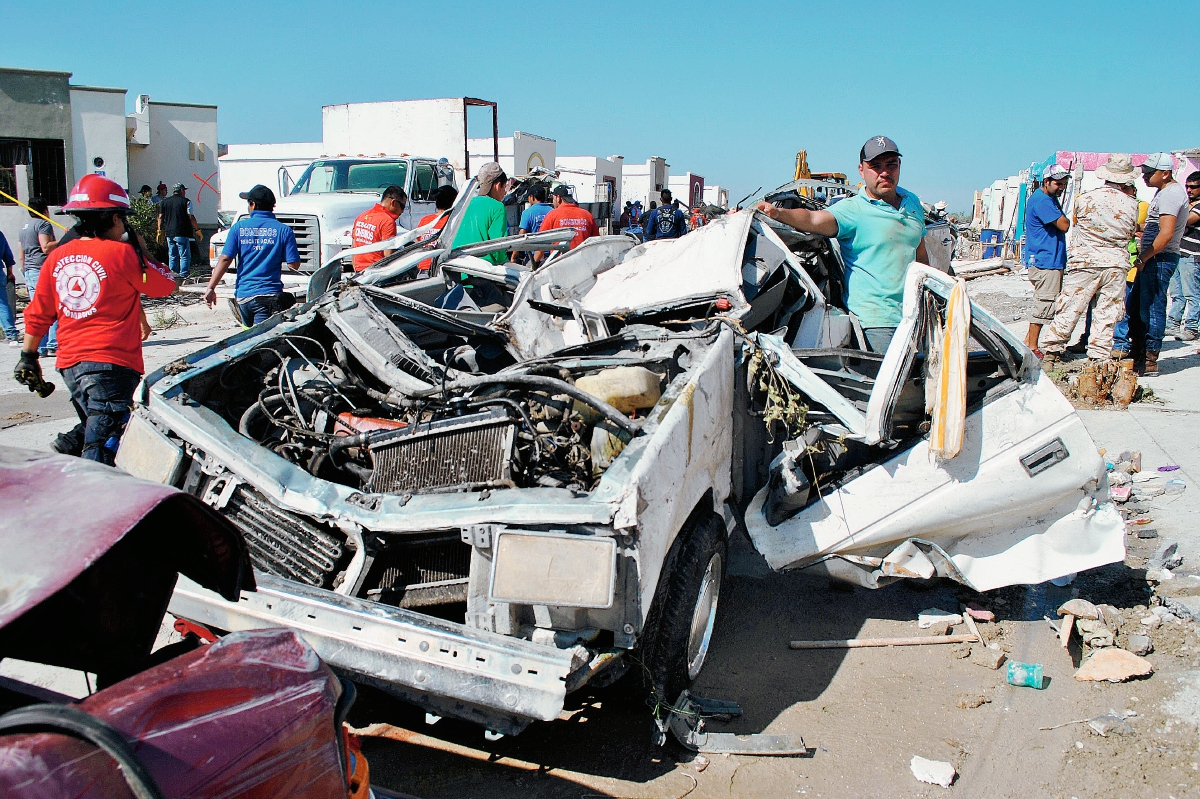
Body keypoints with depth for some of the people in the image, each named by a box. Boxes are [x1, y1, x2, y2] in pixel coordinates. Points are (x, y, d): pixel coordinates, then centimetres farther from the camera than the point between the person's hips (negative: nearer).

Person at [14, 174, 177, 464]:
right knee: (104, 443, -6)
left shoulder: (57, 257, 8)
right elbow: (165, 285, 3)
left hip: (69, 363, 7)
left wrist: (29, 356, 20)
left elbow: (38, 314, 12)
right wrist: (141, 250, 13)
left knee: (94, 426, 27)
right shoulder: (121, 254, -9)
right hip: (112, 362, -6)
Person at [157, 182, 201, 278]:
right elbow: (191, 217, -7)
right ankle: (183, 275, -12)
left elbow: (160, 217, 10)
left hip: (169, 233, 6)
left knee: (172, 256, 12)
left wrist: (160, 231, 14)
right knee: (184, 256, -4)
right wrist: (197, 229, -2)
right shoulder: (186, 201, -3)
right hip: (182, 233, -6)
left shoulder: (164, 202, 13)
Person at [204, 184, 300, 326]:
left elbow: (225, 259, -3)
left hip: (242, 295, 3)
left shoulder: (239, 227, 3)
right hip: (269, 295, -3)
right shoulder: (283, 230, -1)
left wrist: (210, 288, -1)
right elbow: (294, 265, -3)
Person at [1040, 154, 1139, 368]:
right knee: (1106, 316, 6)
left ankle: (1051, 353, 3)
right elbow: (1130, 234, 11)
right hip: (1116, 264, 2)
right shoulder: (1132, 204, -1)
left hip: (1084, 262, -1)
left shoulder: (1085, 199, -6)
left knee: (1069, 310, 2)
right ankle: (1099, 358, 9)